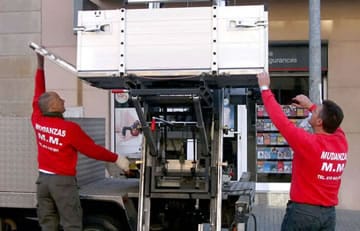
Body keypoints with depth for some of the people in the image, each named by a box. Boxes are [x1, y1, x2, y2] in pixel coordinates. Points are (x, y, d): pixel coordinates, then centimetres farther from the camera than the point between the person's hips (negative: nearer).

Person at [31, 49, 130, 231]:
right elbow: (92, 149, -8)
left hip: (43, 178, 6)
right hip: (63, 181, -6)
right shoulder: (70, 128, -14)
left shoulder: (37, 122, 0)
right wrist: (116, 159, 3)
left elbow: (38, 97, 14)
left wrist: (40, 65, 19)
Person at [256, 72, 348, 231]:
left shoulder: (307, 142, -20)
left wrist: (265, 88, -3)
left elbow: (280, 119, -13)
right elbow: (333, 124, 21)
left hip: (303, 210, -6)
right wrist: (310, 105, 26)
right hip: (329, 212, 6)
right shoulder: (341, 141, -3)